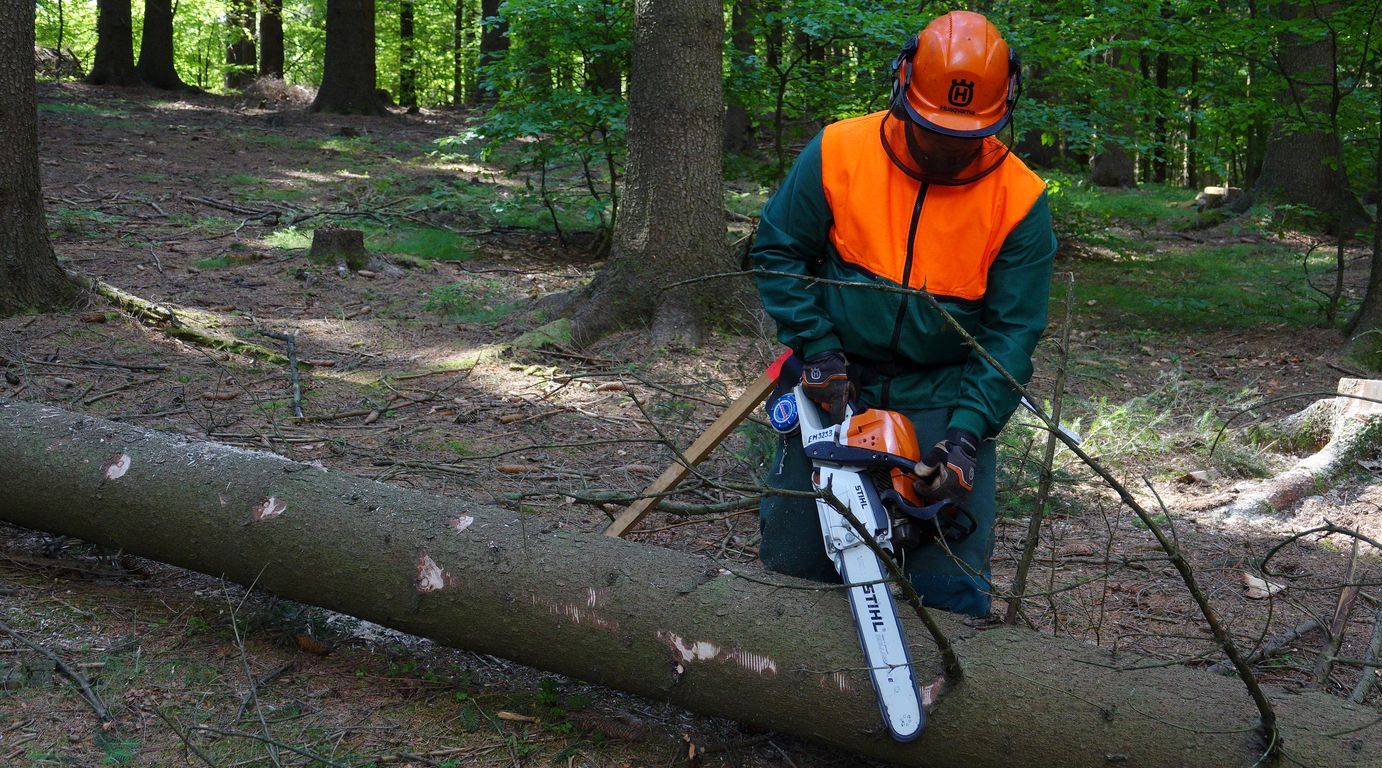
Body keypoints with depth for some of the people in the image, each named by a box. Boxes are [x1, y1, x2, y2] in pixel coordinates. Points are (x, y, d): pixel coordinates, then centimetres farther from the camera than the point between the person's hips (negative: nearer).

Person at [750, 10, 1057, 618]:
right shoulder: (838, 153, -13)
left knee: (952, 586, -6)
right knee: (792, 556, 11)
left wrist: (968, 434, -22)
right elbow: (777, 250, -1)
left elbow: (1012, 333, -12)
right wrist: (815, 347, -11)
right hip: (836, 384, 2)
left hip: (942, 394, -1)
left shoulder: (1019, 200, -14)